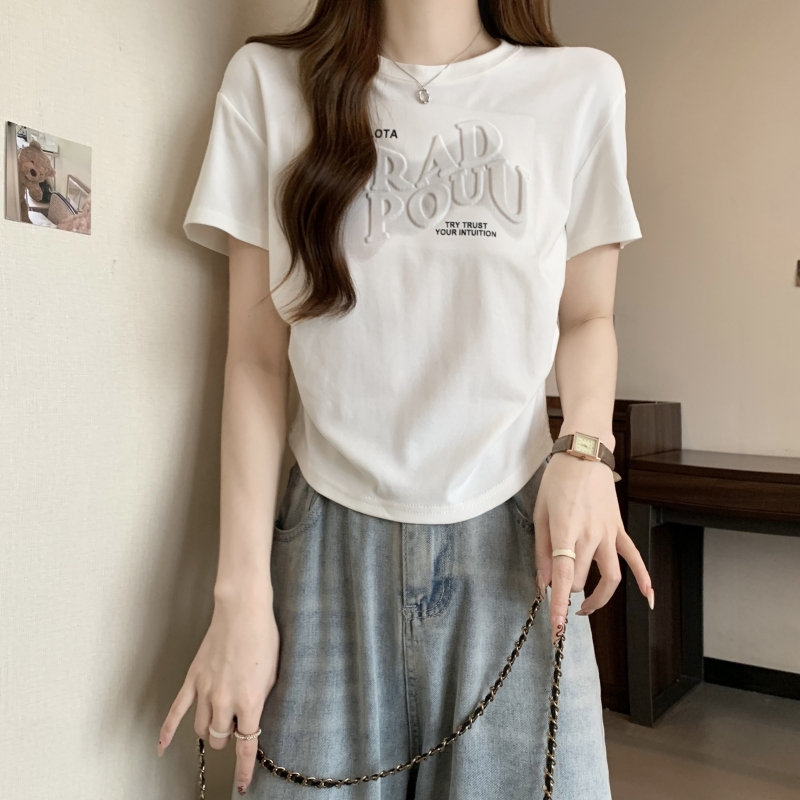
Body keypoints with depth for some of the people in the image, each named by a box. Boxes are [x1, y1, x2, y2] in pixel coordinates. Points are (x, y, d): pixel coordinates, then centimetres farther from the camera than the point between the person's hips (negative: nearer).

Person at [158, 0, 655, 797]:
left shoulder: (581, 86, 3)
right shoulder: (267, 81, 3)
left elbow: (585, 318, 12)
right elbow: (256, 358, 0)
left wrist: (585, 449, -10)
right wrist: (241, 594, -4)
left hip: (513, 534, 1)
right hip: (332, 540, 0)